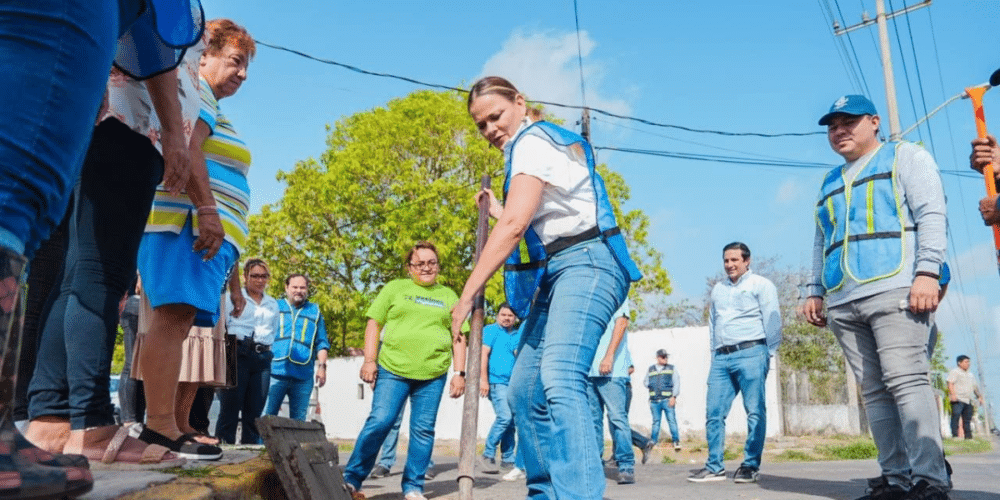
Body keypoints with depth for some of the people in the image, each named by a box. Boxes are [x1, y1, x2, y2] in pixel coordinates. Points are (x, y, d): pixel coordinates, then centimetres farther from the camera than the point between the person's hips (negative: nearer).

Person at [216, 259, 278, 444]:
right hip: (239, 354, -4)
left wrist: (267, 351, 11)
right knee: (230, 407, -6)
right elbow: (221, 326, 4)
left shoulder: (273, 304, 21)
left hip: (263, 358, 4)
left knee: (254, 412, 4)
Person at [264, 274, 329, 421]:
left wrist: (322, 366, 3)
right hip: (275, 372, -1)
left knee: (299, 421, 5)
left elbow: (322, 343, 15)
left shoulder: (315, 312, 19)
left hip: (303, 376, 1)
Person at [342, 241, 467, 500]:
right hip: (392, 369, -2)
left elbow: (459, 338, 13)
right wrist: (369, 360, -2)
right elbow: (374, 325, 7)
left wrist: (459, 373, 5)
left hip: (433, 375, 2)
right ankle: (351, 479, 6)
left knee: (423, 430, 4)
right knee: (379, 422, -8)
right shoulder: (394, 288, 10)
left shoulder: (448, 296, 14)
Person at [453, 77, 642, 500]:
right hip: (557, 274, 10)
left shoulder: (532, 140, -5)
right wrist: (495, 208, 36)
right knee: (524, 389, 9)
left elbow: (514, 226, -18)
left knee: (559, 378, -30)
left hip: (586, 264, -10)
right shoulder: (540, 142, 24)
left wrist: (466, 295, -16)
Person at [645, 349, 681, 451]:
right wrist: (649, 385, 4)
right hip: (654, 401, 2)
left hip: (668, 400, -2)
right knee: (655, 422, 6)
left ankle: (676, 441, -2)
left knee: (672, 421, -8)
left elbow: (676, 383, 4)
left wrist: (674, 397, -7)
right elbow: (645, 382, 25)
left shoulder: (672, 368, 9)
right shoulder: (650, 369, 15)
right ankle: (653, 442, 13)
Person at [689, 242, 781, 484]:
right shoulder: (718, 289, 22)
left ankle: (750, 466, 3)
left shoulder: (761, 285, 6)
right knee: (714, 412, 1)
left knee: (755, 412, -4)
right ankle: (715, 466, 7)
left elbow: (772, 321, 0)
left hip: (750, 353, -5)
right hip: (721, 357, 6)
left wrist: (768, 355, -5)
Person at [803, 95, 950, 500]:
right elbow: (821, 243, 28)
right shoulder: (830, 182, 27)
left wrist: (927, 271, -15)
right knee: (874, 392, 2)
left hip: (894, 290, -6)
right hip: (843, 303, 6)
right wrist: (816, 292, 17)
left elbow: (931, 213, -2)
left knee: (906, 382, -15)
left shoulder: (905, 157, 11)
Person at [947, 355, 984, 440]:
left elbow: (975, 387, 30)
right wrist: (953, 394, -23)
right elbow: (950, 383, -11)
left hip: (968, 401, 8)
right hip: (958, 400, -8)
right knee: (955, 417, -12)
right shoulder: (954, 372, 0)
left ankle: (968, 436, 11)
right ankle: (955, 435, -12)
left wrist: (980, 397, 22)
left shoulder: (970, 375, 25)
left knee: (967, 419, 7)